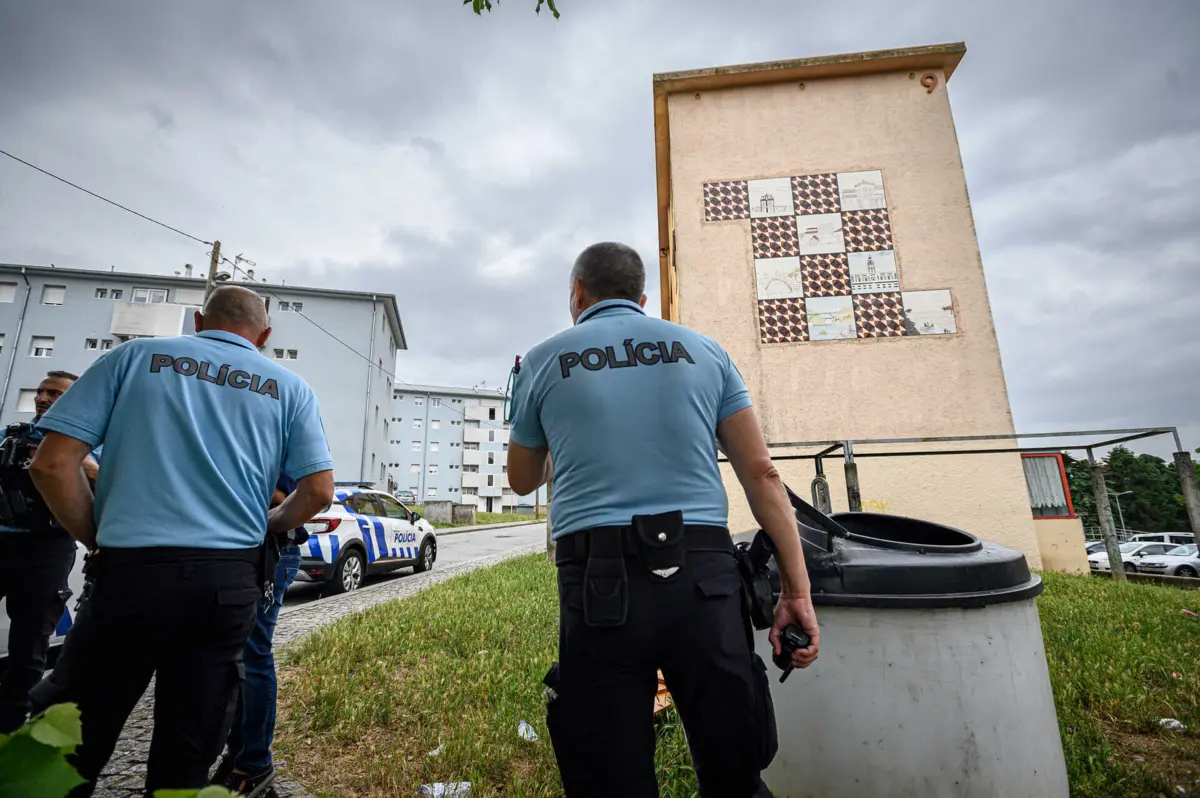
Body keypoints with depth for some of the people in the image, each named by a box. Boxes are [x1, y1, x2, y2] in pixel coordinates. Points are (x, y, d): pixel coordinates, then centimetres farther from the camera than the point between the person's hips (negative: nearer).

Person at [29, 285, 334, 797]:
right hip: (231, 581, 1)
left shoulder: (134, 357, 7)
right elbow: (319, 490, 0)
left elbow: (52, 463, 0)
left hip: (132, 572, -1)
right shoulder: (288, 387, 8)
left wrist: (98, 540, 11)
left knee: (73, 749, 19)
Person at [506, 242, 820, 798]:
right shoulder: (704, 351, 11)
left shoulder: (543, 362, 9)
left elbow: (522, 481, 21)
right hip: (705, 579, 2)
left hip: (598, 584, -1)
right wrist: (797, 590, 6)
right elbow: (761, 473, 4)